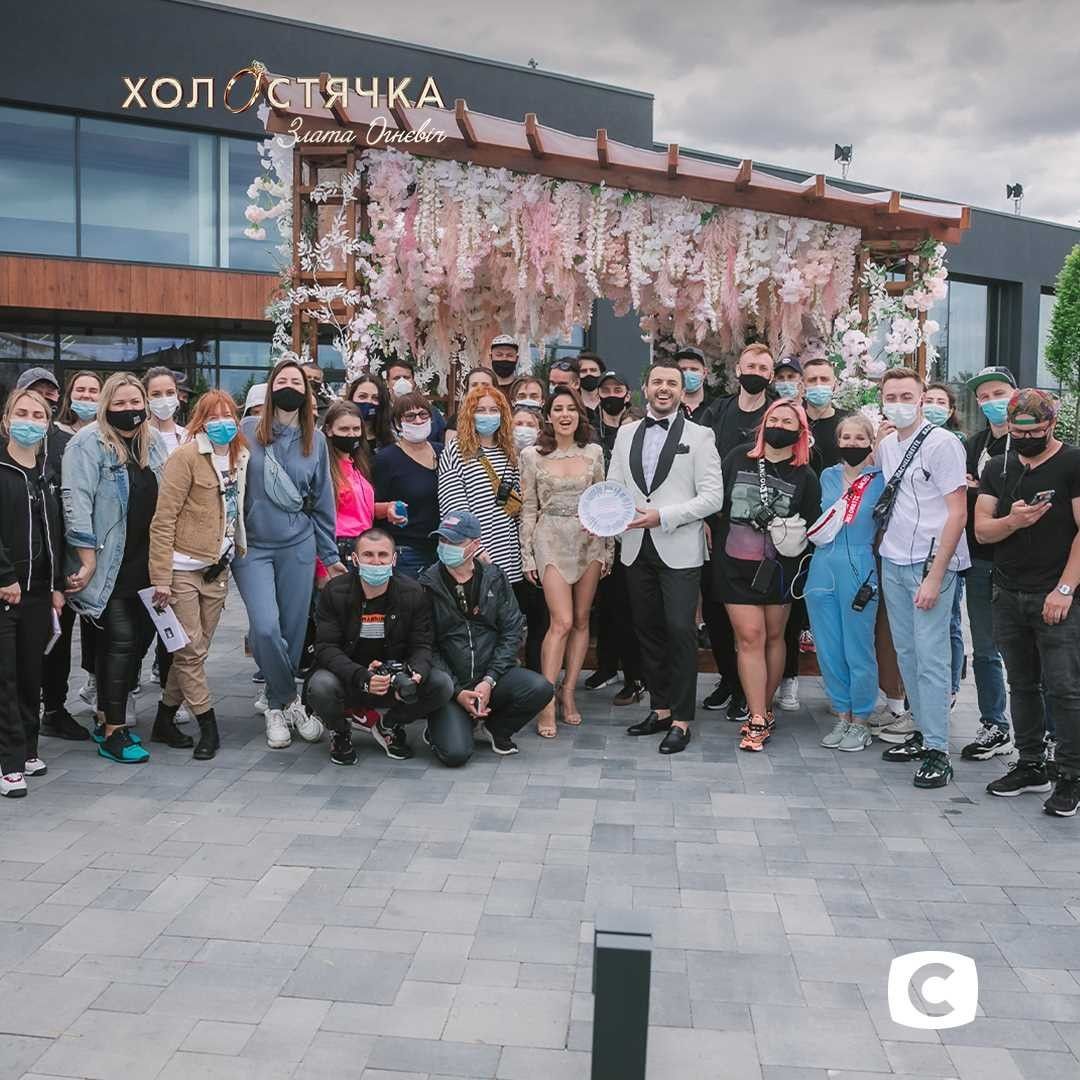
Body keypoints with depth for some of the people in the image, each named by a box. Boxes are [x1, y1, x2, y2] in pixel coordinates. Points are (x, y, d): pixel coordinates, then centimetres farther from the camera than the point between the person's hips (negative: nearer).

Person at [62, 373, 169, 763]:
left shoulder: (154, 442, 11)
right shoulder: (88, 444, -8)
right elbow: (77, 504, -13)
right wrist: (88, 562, -17)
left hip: (146, 565, 6)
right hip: (109, 566, -6)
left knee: (139, 639, 9)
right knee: (122, 640, -8)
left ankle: (107, 719, 23)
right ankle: (112, 734, 0)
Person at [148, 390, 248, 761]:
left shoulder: (239, 457, 8)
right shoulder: (186, 457, -12)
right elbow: (164, 519, -14)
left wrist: (238, 552, 9)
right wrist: (161, 577, -16)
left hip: (217, 570, 7)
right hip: (184, 569, -6)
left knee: (195, 649, 12)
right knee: (191, 650, -1)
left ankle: (166, 717, 26)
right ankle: (208, 726, 9)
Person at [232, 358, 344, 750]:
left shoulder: (315, 441, 7)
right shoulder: (247, 431, -1)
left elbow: (322, 501, 11)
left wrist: (330, 555, 10)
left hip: (298, 545, 2)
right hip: (252, 546, -2)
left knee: (294, 628, 2)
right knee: (266, 627, -14)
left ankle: (275, 702, 23)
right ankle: (289, 701, 7)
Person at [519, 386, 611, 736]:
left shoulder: (593, 452, 6)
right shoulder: (532, 456, 1)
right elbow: (528, 508, 3)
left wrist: (608, 547, 6)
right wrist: (527, 554, 0)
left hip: (589, 540, 3)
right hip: (552, 540, -3)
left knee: (581, 620, 5)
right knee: (562, 622, -11)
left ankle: (568, 693, 17)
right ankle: (547, 703, -5)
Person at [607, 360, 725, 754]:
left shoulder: (699, 436, -1)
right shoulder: (626, 433, 12)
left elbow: (712, 497, -7)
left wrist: (662, 515, -17)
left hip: (679, 549, -4)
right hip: (636, 548, 4)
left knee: (680, 630, -5)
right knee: (648, 629, 11)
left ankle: (681, 719, 4)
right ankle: (660, 708, 23)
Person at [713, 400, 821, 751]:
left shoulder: (805, 476, -1)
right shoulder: (738, 459, 2)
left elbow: (813, 527, 4)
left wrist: (791, 535, -9)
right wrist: (709, 529, 2)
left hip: (778, 568, 1)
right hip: (735, 564, 0)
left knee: (773, 636, 11)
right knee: (750, 637, -4)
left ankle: (764, 709, 26)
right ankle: (758, 721, -1)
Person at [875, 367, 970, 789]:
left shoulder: (942, 444, -8)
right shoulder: (885, 446, 12)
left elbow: (957, 514, -11)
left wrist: (935, 576, -16)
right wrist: (876, 554, 10)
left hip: (930, 563, -6)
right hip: (893, 563, 7)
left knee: (930, 657, -6)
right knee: (906, 654, 10)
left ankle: (937, 752, -1)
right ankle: (922, 733, 21)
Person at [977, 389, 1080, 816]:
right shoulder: (997, 468, 11)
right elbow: (981, 530, 7)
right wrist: (1013, 521, -15)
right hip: (1008, 596, 5)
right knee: (1022, 685, 12)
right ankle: (1030, 766, 22)